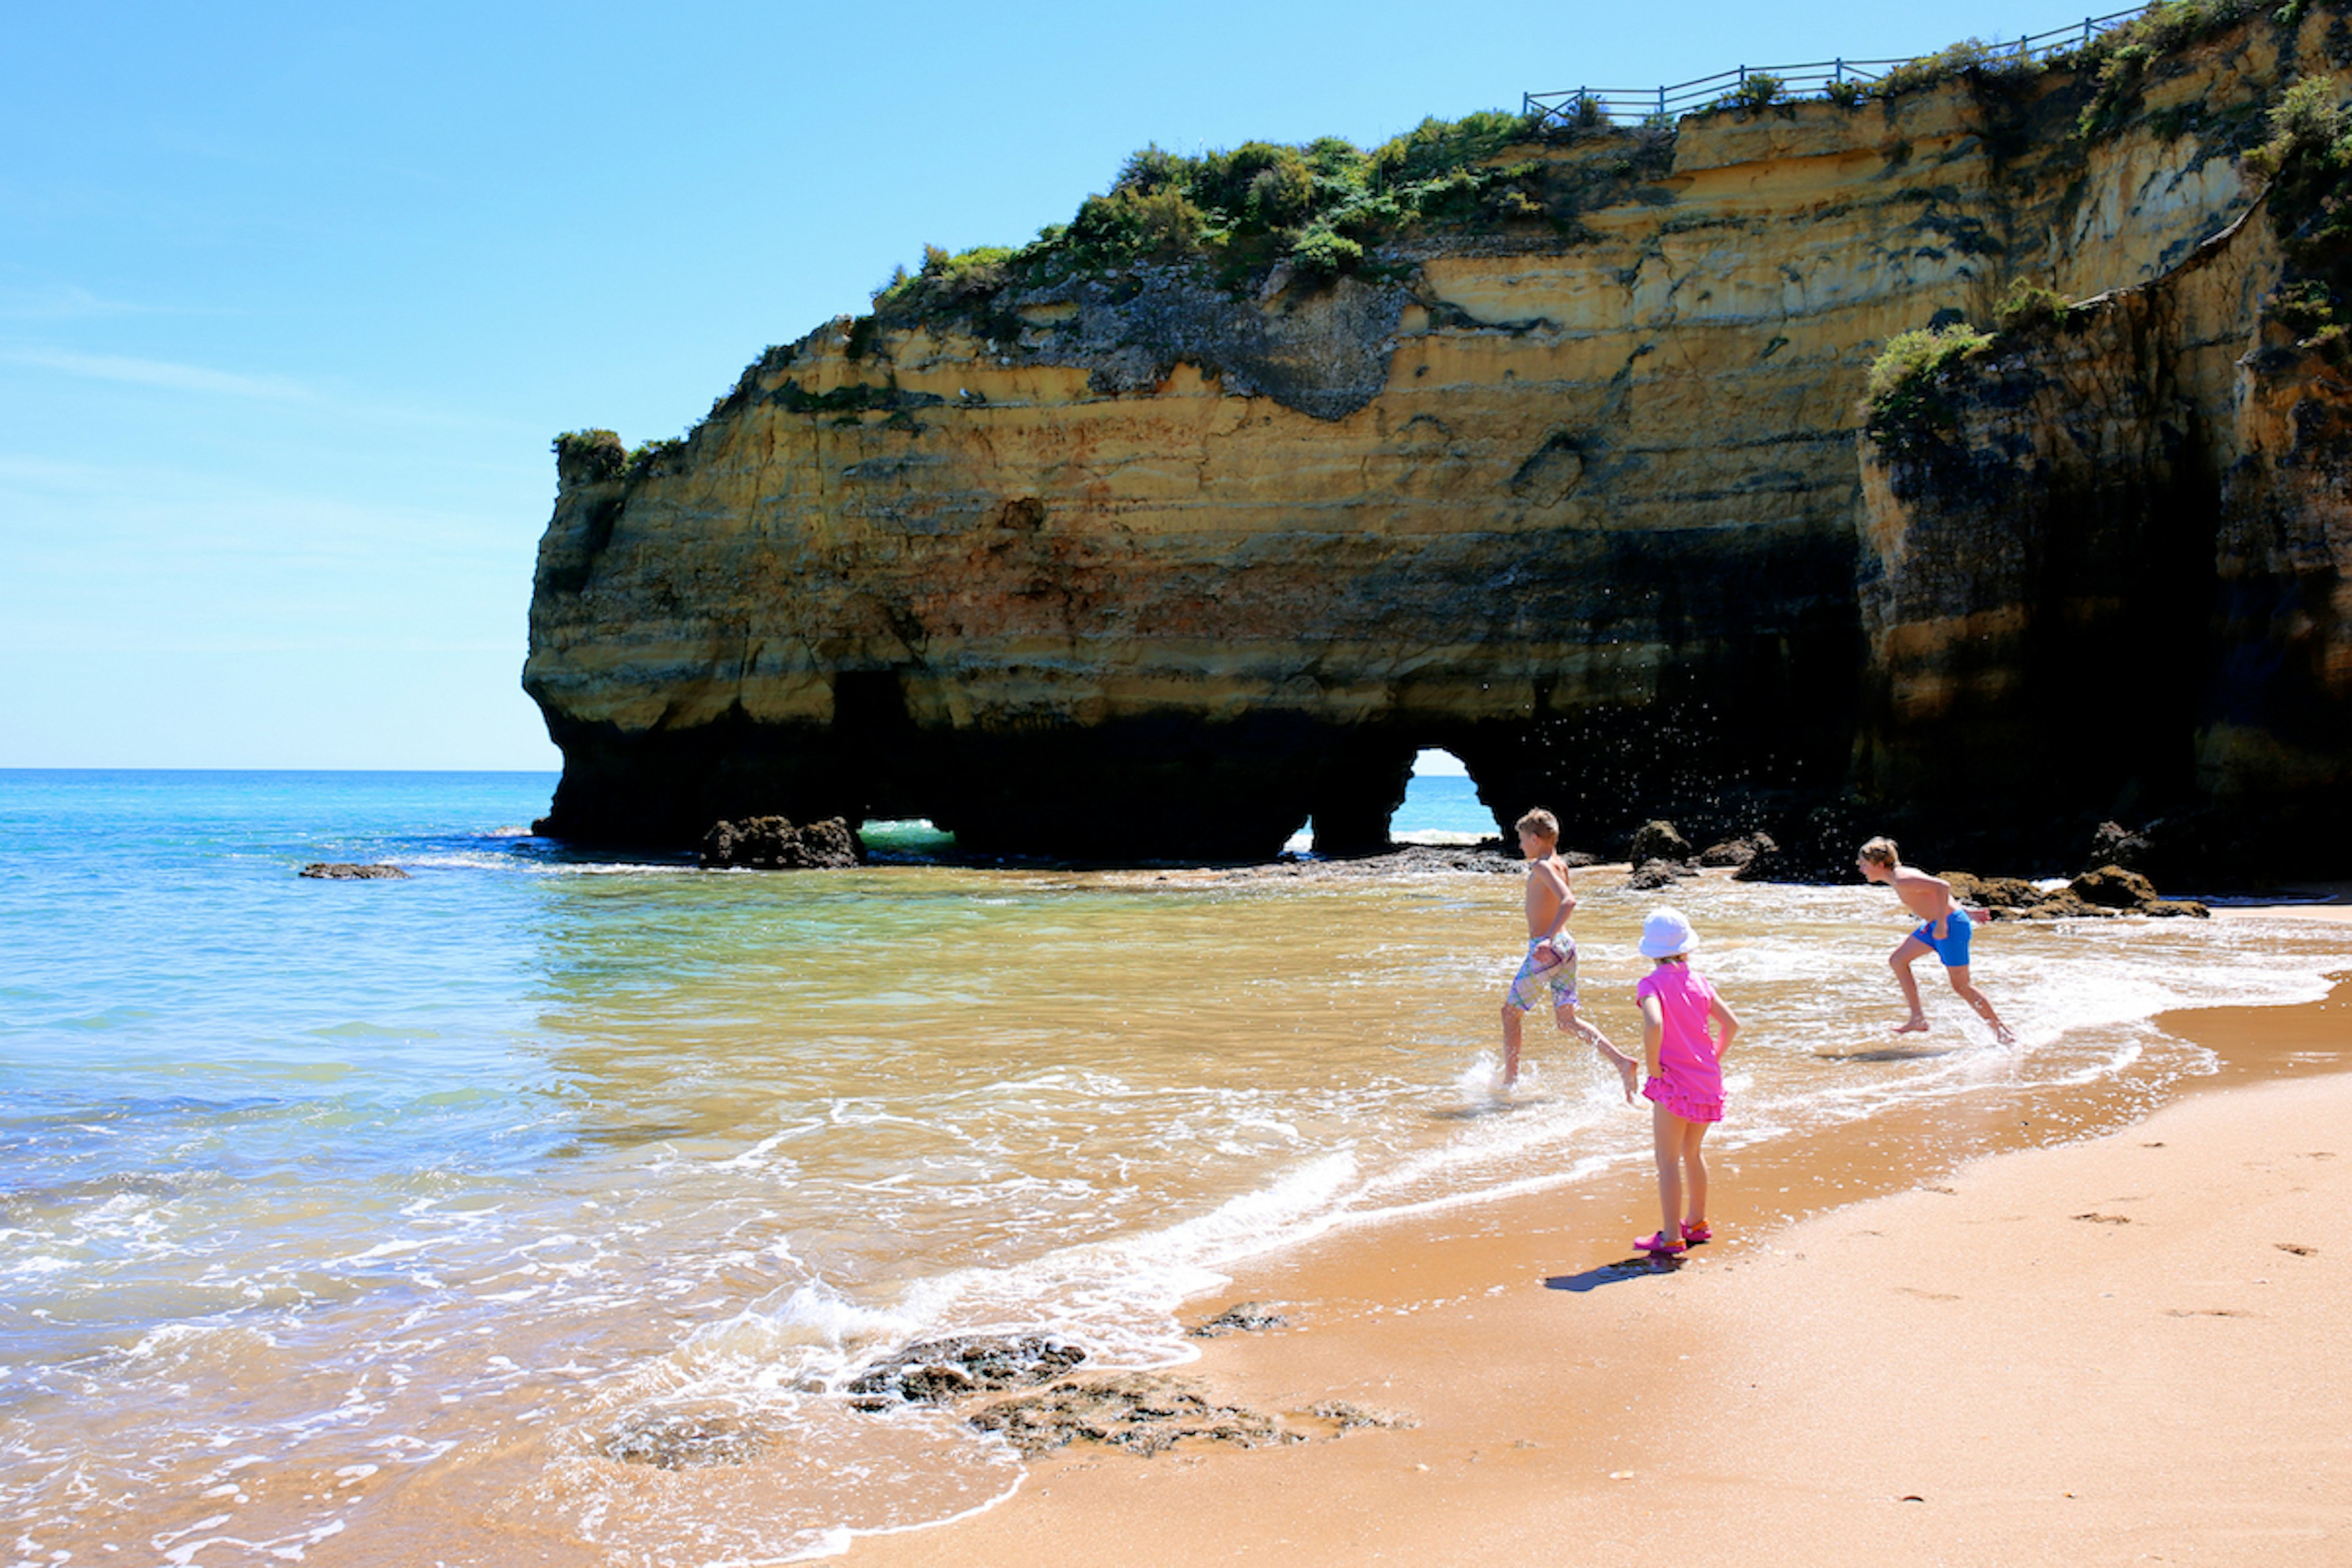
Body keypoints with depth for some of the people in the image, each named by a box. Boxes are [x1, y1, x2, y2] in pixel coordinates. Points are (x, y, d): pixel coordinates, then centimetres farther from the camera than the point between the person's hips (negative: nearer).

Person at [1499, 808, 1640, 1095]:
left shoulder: (1542, 867, -14)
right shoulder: (1560, 865, 12)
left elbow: (1569, 901, -28)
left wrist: (1548, 940, -36)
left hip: (1545, 948, -8)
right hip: (1566, 945, 9)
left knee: (1510, 1012, 7)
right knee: (1566, 1020, 9)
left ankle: (1509, 1082, 12)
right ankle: (1621, 1062, -5)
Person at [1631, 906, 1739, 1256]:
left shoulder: (1652, 984, -11)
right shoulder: (1698, 981, 6)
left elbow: (1654, 1024, -29)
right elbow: (1731, 1023, 6)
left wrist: (1652, 1066, -17)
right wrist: (1714, 1059, 16)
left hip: (1674, 1083, -6)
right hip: (1707, 1081, 6)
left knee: (1668, 1161, 0)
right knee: (1693, 1153, 23)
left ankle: (1671, 1237, 2)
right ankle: (1697, 1222, 35)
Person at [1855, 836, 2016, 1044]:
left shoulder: (1902, 881, -20)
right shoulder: (1898, 878, 10)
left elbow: (1943, 886, -27)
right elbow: (1936, 888, 18)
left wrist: (1942, 924, -25)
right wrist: (1965, 914, 22)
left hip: (1952, 924, -10)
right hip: (1937, 925, 10)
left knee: (1960, 985, -2)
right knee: (1897, 959, 8)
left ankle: (2001, 1029, 12)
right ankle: (1918, 1019, 10)